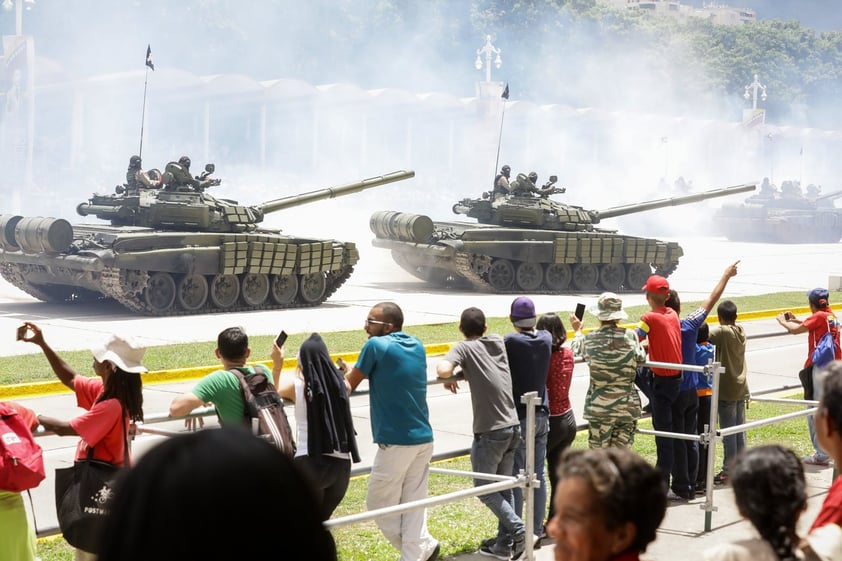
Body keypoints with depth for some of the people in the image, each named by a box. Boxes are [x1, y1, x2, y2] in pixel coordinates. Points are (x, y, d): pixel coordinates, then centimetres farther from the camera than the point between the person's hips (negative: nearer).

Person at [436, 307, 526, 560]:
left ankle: (518, 530, -6)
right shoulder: (498, 341, 11)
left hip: (490, 431, -6)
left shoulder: (464, 348, -6)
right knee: (504, 486, 15)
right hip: (513, 426, 6)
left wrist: (450, 378, -4)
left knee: (484, 488, 7)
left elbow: (443, 369, -24)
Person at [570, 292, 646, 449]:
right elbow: (640, 359, 8)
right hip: (628, 405, 2)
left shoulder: (590, 339, -7)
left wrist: (577, 331, 33)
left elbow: (576, 350, 15)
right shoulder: (630, 336, -6)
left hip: (600, 408, -2)